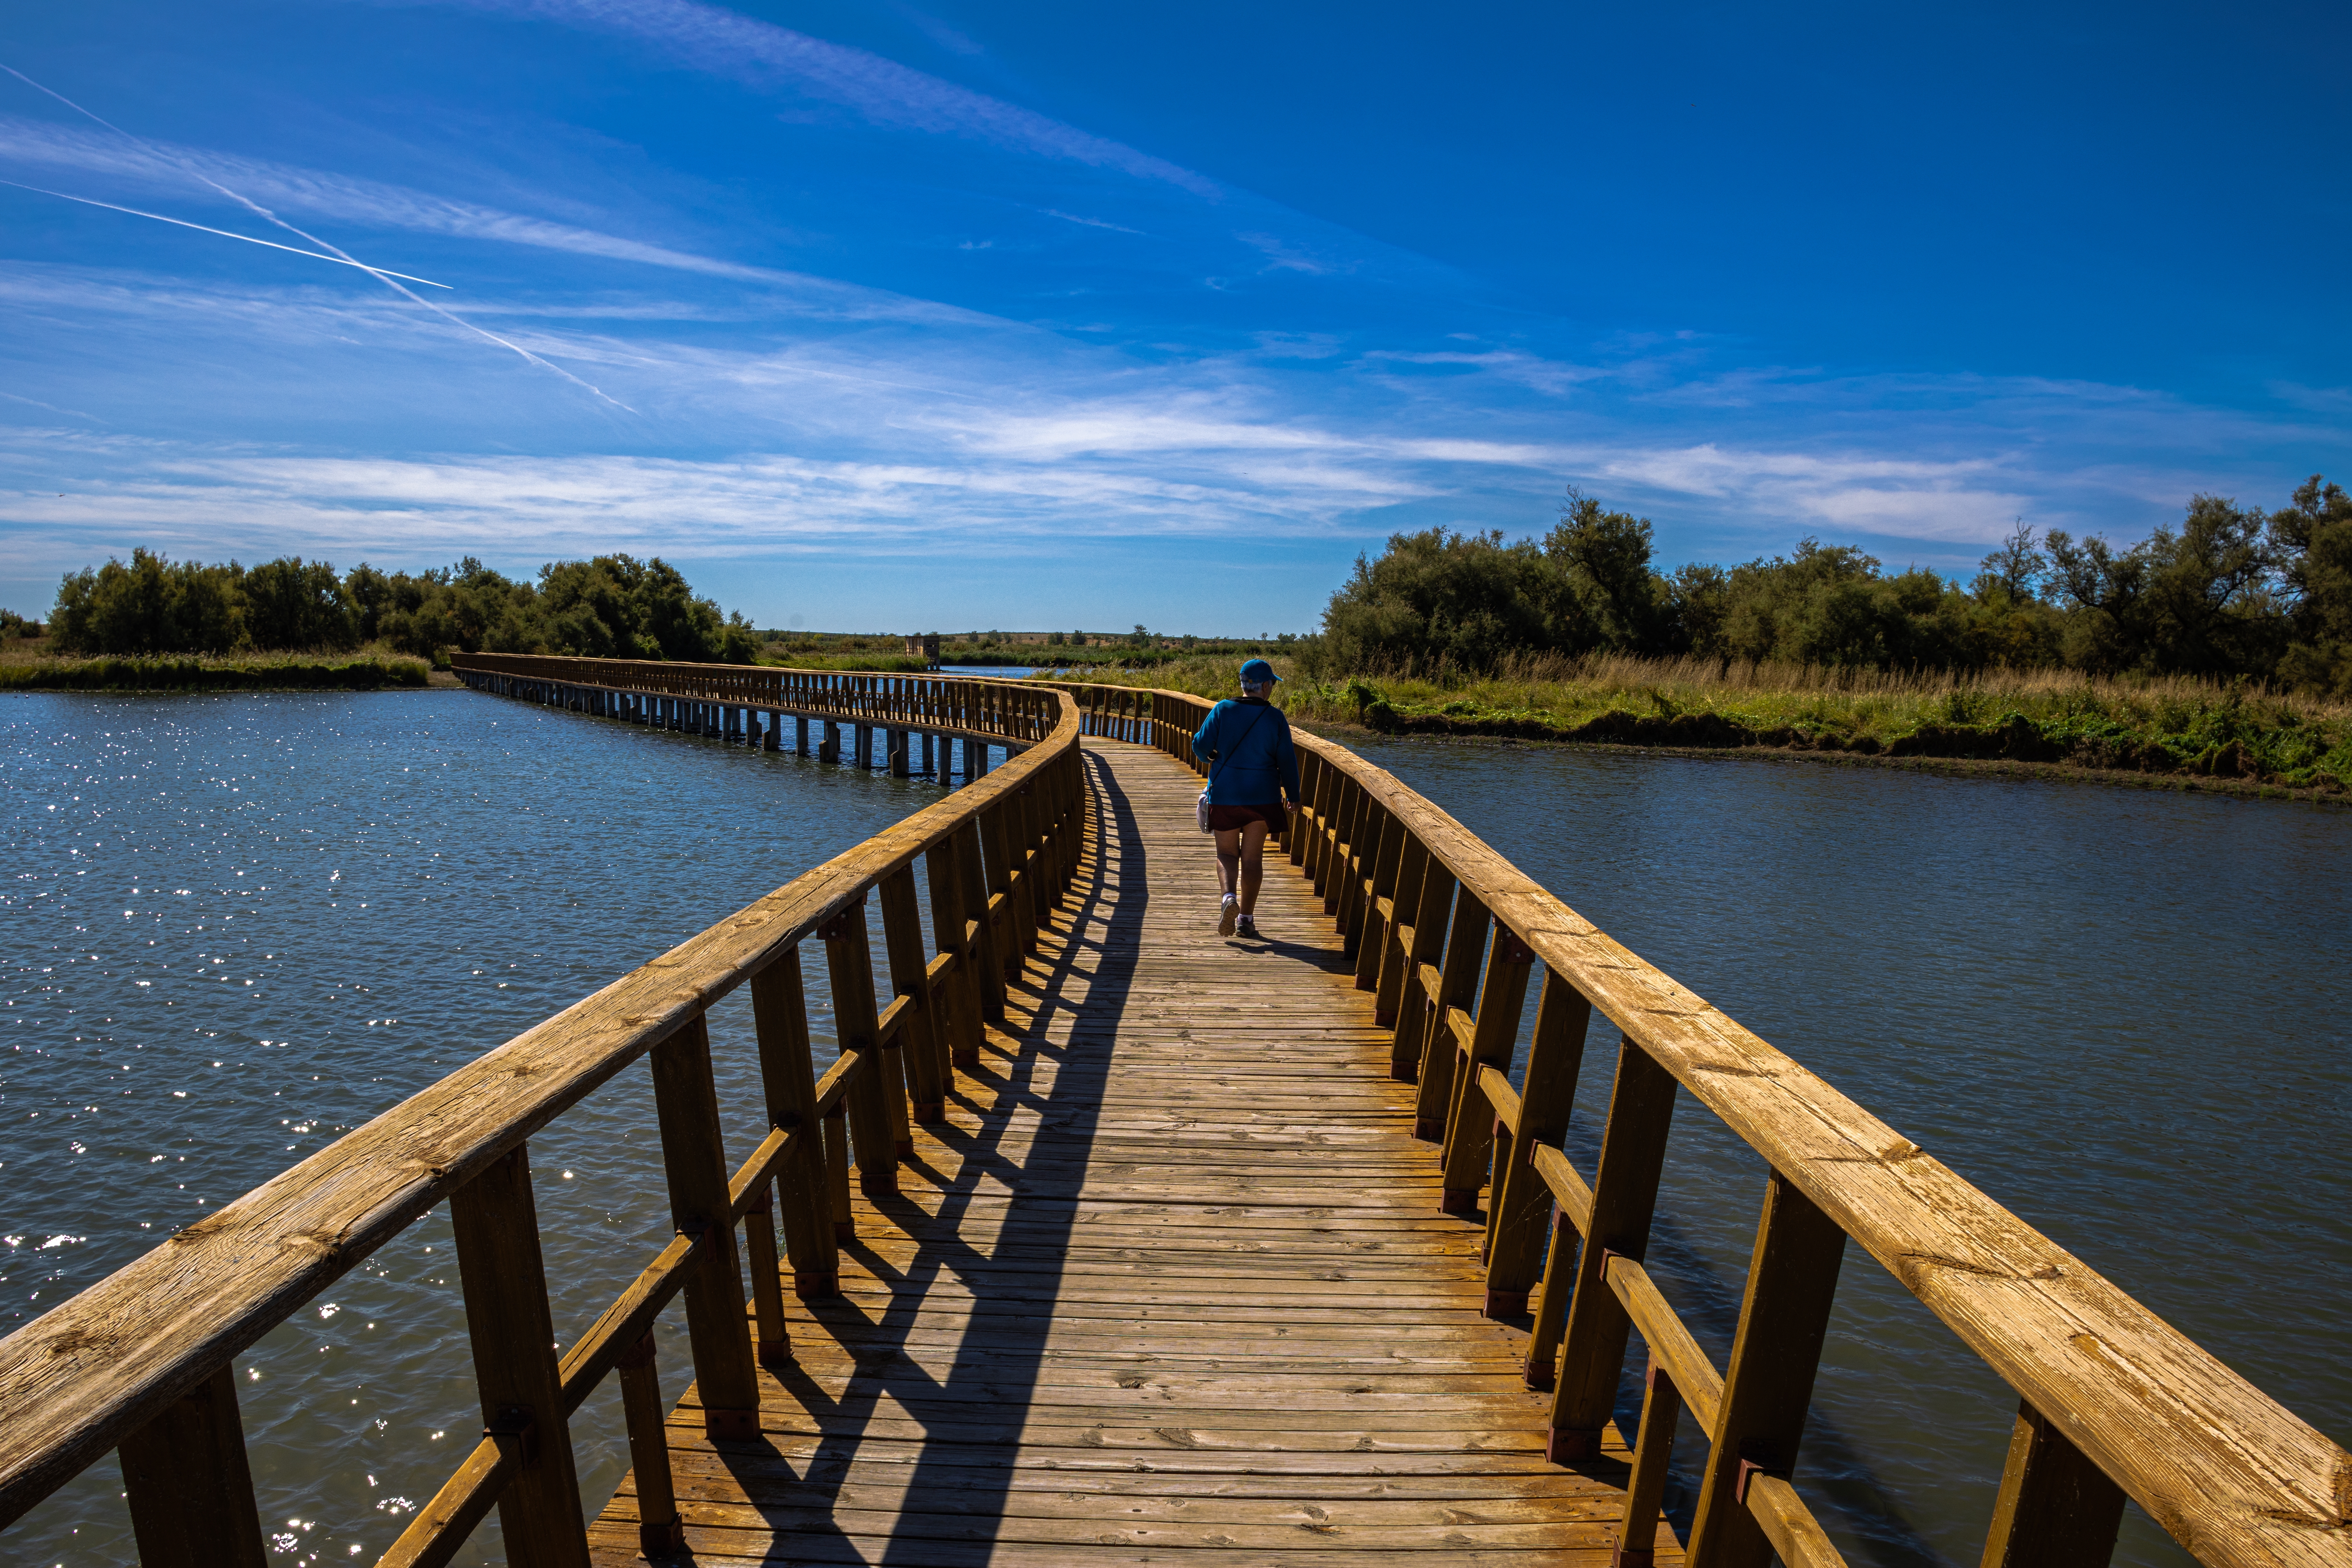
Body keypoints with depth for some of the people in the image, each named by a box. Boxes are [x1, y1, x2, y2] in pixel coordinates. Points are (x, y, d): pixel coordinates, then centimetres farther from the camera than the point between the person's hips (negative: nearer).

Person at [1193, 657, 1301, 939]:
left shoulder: (1222, 710, -4)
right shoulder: (1275, 718, -5)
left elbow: (1200, 745, -7)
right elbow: (1287, 761, -4)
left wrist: (1211, 757, 17)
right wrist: (1293, 797, 6)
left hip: (1225, 794, 0)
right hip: (1262, 796, 0)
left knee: (1227, 853, 12)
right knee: (1253, 857, 9)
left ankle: (1228, 897, -15)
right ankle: (1246, 918, 12)